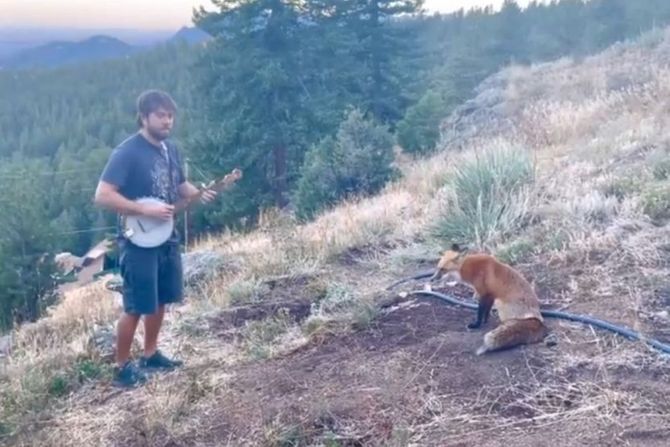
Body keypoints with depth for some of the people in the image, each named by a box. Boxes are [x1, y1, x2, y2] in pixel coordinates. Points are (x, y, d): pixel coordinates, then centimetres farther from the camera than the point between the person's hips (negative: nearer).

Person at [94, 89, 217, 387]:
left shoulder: (170, 149, 7)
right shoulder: (127, 153, -18)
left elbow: (180, 185, 20)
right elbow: (102, 196, -23)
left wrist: (200, 195, -2)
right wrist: (145, 210, -26)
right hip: (138, 242, -8)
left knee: (161, 300, 17)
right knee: (136, 307, -2)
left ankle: (150, 354, 33)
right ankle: (122, 366, 13)